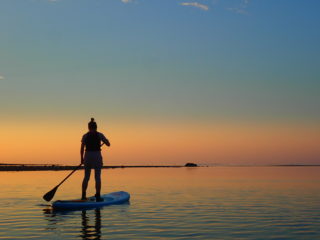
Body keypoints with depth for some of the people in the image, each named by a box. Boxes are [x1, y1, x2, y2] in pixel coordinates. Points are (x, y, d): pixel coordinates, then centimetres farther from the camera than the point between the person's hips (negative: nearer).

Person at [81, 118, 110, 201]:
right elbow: (108, 144, 2)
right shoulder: (99, 135, -2)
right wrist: (104, 140, 23)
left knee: (86, 177, 11)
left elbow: (82, 148, 1)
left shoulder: (85, 136, 2)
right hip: (97, 156, -2)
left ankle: (83, 195, 12)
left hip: (87, 156, 2)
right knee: (97, 177, 1)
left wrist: (82, 158, 12)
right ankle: (98, 196, -1)